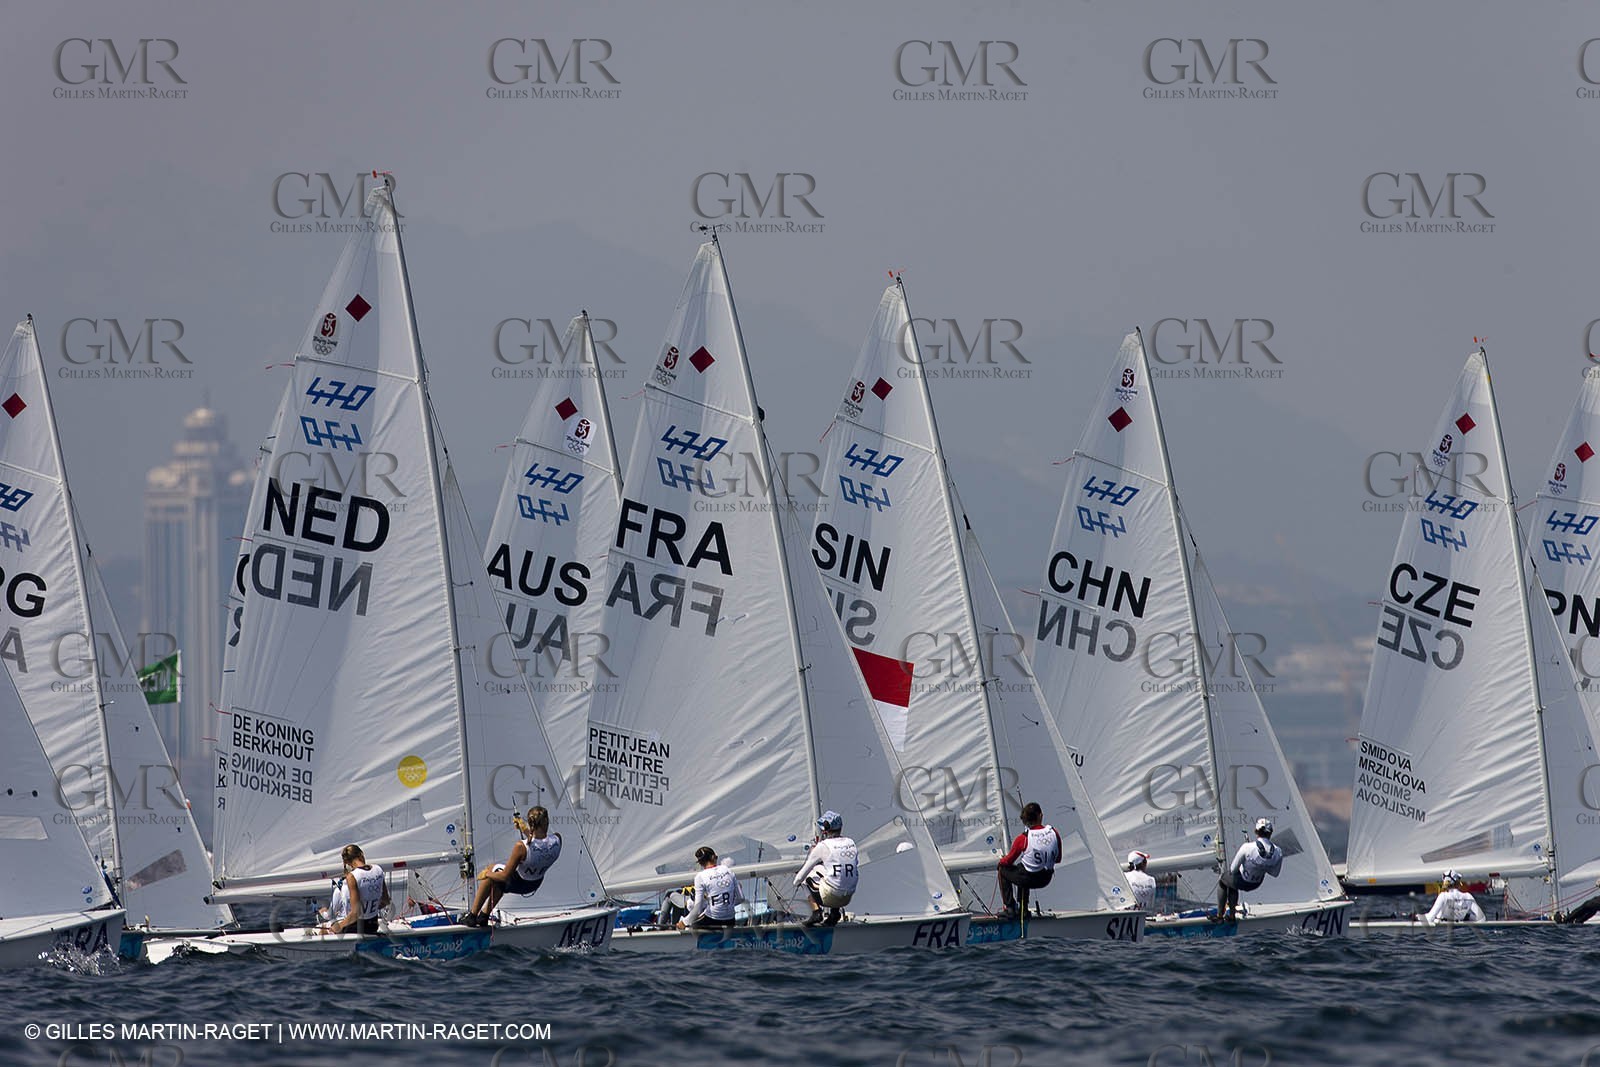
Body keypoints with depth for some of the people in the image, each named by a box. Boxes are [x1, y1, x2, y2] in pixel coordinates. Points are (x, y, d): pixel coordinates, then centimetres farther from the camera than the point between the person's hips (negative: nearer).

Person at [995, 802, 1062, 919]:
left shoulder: (1023, 839, -20)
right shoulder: (1054, 833, -10)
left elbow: (1008, 861, -5)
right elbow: (1058, 859, 5)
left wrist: (1001, 860, 18)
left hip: (1028, 880, -5)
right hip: (1046, 880, 5)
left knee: (1003, 870, 23)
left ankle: (1009, 908, 17)